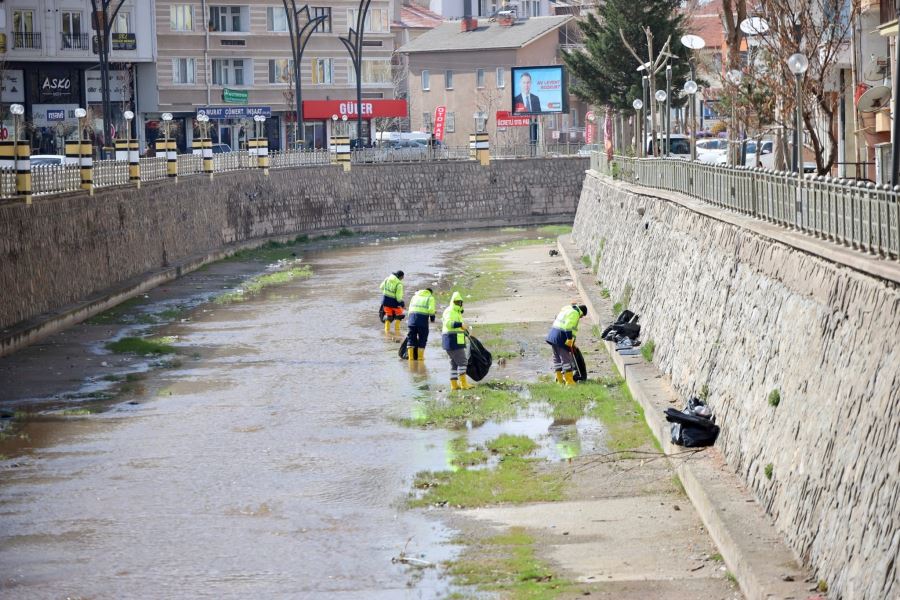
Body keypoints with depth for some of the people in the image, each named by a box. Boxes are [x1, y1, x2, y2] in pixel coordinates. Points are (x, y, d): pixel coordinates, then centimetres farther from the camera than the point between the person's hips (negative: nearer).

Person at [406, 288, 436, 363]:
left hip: (412, 315, 4)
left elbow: (410, 307, 19)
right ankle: (420, 356, 4)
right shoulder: (430, 297, 9)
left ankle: (411, 356, 5)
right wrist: (432, 317, 9)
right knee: (422, 338, 5)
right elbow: (431, 309, -5)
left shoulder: (415, 295, 24)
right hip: (423, 317, -4)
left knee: (411, 337, 9)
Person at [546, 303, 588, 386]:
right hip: (561, 338, -9)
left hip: (553, 335, 9)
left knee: (557, 358, 15)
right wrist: (570, 339, -21)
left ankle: (560, 379, 23)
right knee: (566, 359, -6)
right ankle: (569, 381, -5)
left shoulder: (566, 310, 21)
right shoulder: (575, 313, -9)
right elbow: (569, 326, -21)